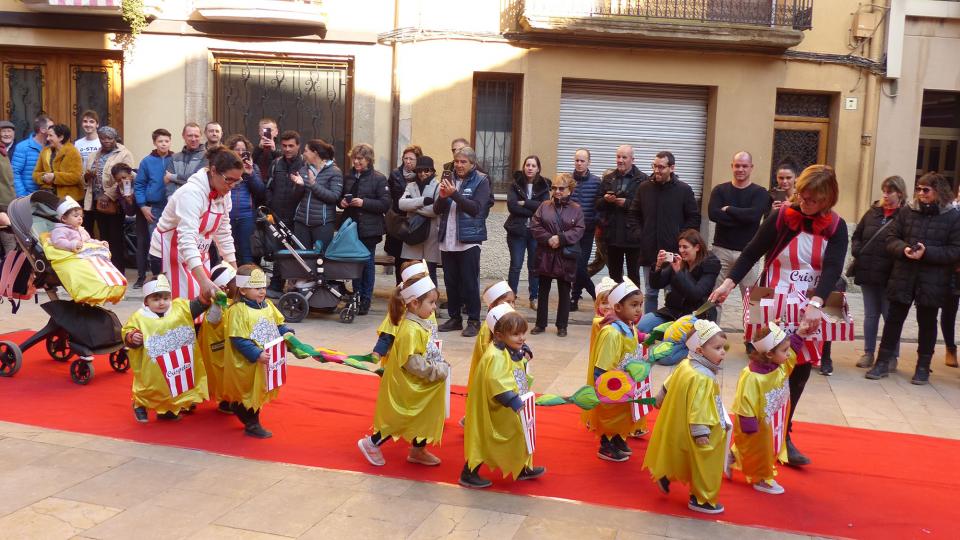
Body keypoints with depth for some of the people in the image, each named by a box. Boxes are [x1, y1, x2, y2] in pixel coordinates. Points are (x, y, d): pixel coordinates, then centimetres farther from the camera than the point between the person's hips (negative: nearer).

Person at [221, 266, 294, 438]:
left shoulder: (268, 305, 4)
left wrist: (287, 334, -6)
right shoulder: (238, 310, -19)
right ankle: (252, 425, 21)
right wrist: (257, 355, -28)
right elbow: (239, 340, -23)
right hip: (246, 364, -7)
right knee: (249, 392, 5)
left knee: (260, 391, 19)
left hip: (267, 361, 7)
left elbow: (278, 325, 14)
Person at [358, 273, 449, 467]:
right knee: (401, 420, 4)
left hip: (423, 387, 9)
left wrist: (441, 365, 2)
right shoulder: (410, 330, -28)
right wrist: (437, 371, -21)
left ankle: (418, 451, 35)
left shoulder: (422, 324, 2)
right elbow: (412, 363, -29)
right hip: (408, 388, -9)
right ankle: (371, 444, 22)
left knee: (425, 418, 18)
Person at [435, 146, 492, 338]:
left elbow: (476, 208, -14)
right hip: (448, 240, 5)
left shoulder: (481, 181, -2)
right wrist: (442, 196, -10)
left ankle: (473, 321, 6)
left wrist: (454, 194, -20)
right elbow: (437, 209, 11)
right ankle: (454, 318, 21)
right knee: (450, 282, 10)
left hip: (469, 241, -5)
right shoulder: (449, 178, 11)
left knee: (470, 283, -2)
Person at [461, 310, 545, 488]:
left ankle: (522, 469, 39)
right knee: (485, 441, 2)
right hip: (494, 410, -9)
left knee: (518, 436, 21)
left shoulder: (516, 352, 3)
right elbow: (497, 384, -37)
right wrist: (514, 402, -37)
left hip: (512, 410, 10)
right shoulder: (496, 356, -28)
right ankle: (468, 475, 17)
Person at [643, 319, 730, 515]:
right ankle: (701, 500, 19)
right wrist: (701, 433, -25)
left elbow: (667, 385, 14)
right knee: (705, 466, 7)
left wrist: (660, 399, 29)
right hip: (693, 431, -9)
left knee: (683, 460, 28)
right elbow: (697, 408, -30)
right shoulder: (702, 378, -30)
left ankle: (666, 476, 38)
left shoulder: (686, 365, -1)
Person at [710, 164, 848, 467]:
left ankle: (782, 435, 23)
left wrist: (815, 304, -32)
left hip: (811, 311, 3)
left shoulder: (836, 228, -3)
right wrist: (729, 283, -14)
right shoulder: (782, 217, -7)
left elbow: (833, 269, -16)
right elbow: (752, 253, -2)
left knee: (800, 372, 8)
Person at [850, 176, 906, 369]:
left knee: (890, 316, 4)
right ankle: (868, 353, 21)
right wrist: (857, 253, 2)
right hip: (867, 272, 5)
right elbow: (856, 235, 17)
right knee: (870, 315, 13)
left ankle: (891, 356, 14)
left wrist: (897, 262, -17)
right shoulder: (873, 212, 9)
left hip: (890, 275, -5)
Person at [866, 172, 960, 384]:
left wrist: (927, 253, -19)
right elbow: (890, 237, 5)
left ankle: (923, 367, 22)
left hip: (932, 281, -2)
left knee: (927, 322, 10)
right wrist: (903, 249, -15)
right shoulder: (907, 212, 5)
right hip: (903, 277, 2)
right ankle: (882, 362, 17)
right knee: (894, 319, 8)